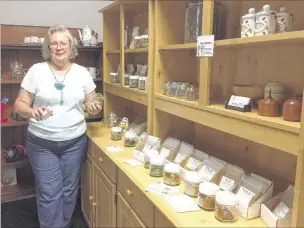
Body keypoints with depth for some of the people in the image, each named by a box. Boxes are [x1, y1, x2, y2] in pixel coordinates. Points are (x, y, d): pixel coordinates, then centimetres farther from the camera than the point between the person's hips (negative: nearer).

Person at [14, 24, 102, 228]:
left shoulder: (82, 72, 2)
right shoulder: (36, 70, -4)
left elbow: (90, 105, 9)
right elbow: (20, 104, -2)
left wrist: (94, 109, -14)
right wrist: (32, 112, -24)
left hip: (74, 142, 2)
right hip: (42, 144, -1)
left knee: (69, 191, 14)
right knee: (49, 194, 4)